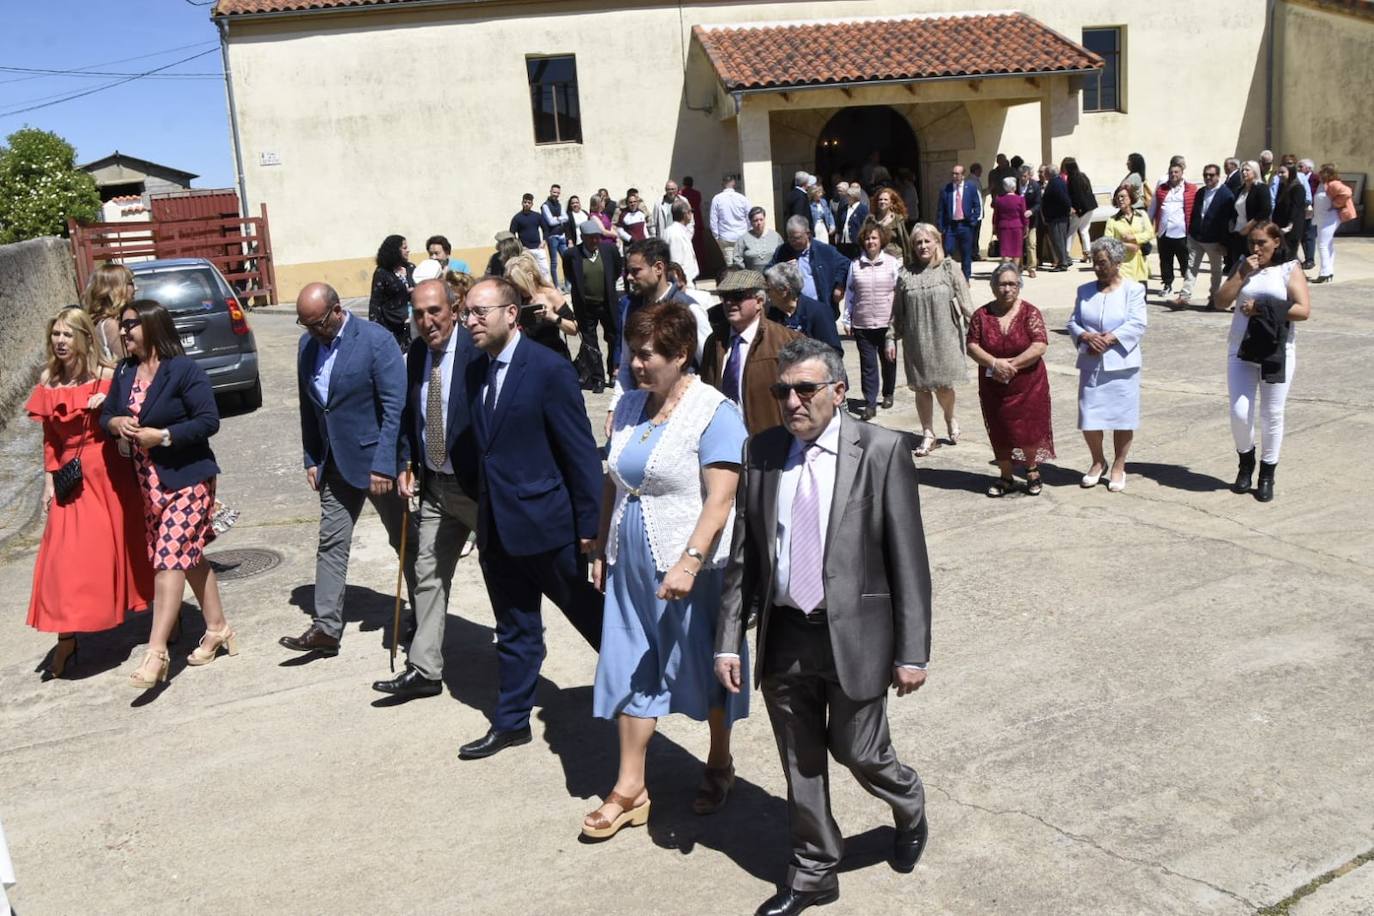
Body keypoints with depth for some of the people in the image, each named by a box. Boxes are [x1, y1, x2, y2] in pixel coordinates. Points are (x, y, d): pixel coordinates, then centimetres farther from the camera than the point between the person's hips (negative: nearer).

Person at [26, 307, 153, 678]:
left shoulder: (106, 378, -7)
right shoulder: (48, 382, 4)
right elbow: (50, 438, 10)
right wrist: (49, 481, 8)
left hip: (109, 474, -3)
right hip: (71, 478, 3)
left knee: (125, 545, 8)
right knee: (65, 557, 0)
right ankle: (66, 637, 7)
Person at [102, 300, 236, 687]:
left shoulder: (185, 370, -13)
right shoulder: (124, 372, 9)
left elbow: (209, 422, -16)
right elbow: (106, 413, 17)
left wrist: (161, 435, -21)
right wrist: (115, 423, -6)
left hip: (186, 478, -7)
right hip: (150, 482, 8)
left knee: (170, 559, -10)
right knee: (189, 557, 15)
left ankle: (156, 651, -8)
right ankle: (218, 630, 28)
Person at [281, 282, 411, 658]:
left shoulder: (375, 339, -15)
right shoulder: (307, 344, 5)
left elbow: (395, 406, -17)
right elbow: (308, 407, 13)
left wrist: (383, 465, -20)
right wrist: (311, 459, 8)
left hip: (376, 458, -6)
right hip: (335, 462, 6)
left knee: (404, 539, 8)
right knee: (331, 542, 4)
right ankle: (326, 628, 8)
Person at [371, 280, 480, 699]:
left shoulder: (477, 350, -19)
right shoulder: (416, 353, 4)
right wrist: (406, 466, 7)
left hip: (479, 483, -7)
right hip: (435, 484, 7)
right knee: (428, 573, 9)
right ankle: (424, 669, 17)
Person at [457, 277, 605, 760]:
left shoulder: (549, 369, -15)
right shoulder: (477, 371, 7)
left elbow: (581, 451, -14)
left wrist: (589, 523, -13)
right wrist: (484, 514, 14)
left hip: (545, 522, -6)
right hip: (498, 527, 7)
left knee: (588, 613, 11)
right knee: (514, 630, 17)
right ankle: (511, 721, 29)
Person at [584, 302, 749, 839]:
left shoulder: (713, 413, -15)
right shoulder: (629, 406, 6)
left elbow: (720, 499, -21)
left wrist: (689, 562, -30)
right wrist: (602, 550, 13)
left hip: (693, 568, -6)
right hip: (632, 567, 6)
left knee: (705, 668, 11)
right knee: (631, 669, 9)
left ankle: (719, 765, 35)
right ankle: (629, 790, 20)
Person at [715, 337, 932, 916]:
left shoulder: (881, 451, -10)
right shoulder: (760, 452, 0)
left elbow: (908, 559, -9)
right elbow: (743, 557, 4)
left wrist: (912, 651, -10)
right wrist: (729, 640, 1)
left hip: (854, 635, -3)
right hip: (783, 636, 4)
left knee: (858, 752, 10)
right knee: (800, 765, 15)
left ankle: (910, 809, 45)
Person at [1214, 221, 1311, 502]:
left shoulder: (1290, 269, 0)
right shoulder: (1243, 266, 9)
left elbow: (1303, 310, -11)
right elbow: (1221, 302, -2)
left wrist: (1262, 308, -14)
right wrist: (1242, 274, -11)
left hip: (1277, 352, -2)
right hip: (1241, 351, 2)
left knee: (1272, 415, 5)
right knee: (1239, 413, -2)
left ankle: (1267, 475, 18)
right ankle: (1246, 463, 24)